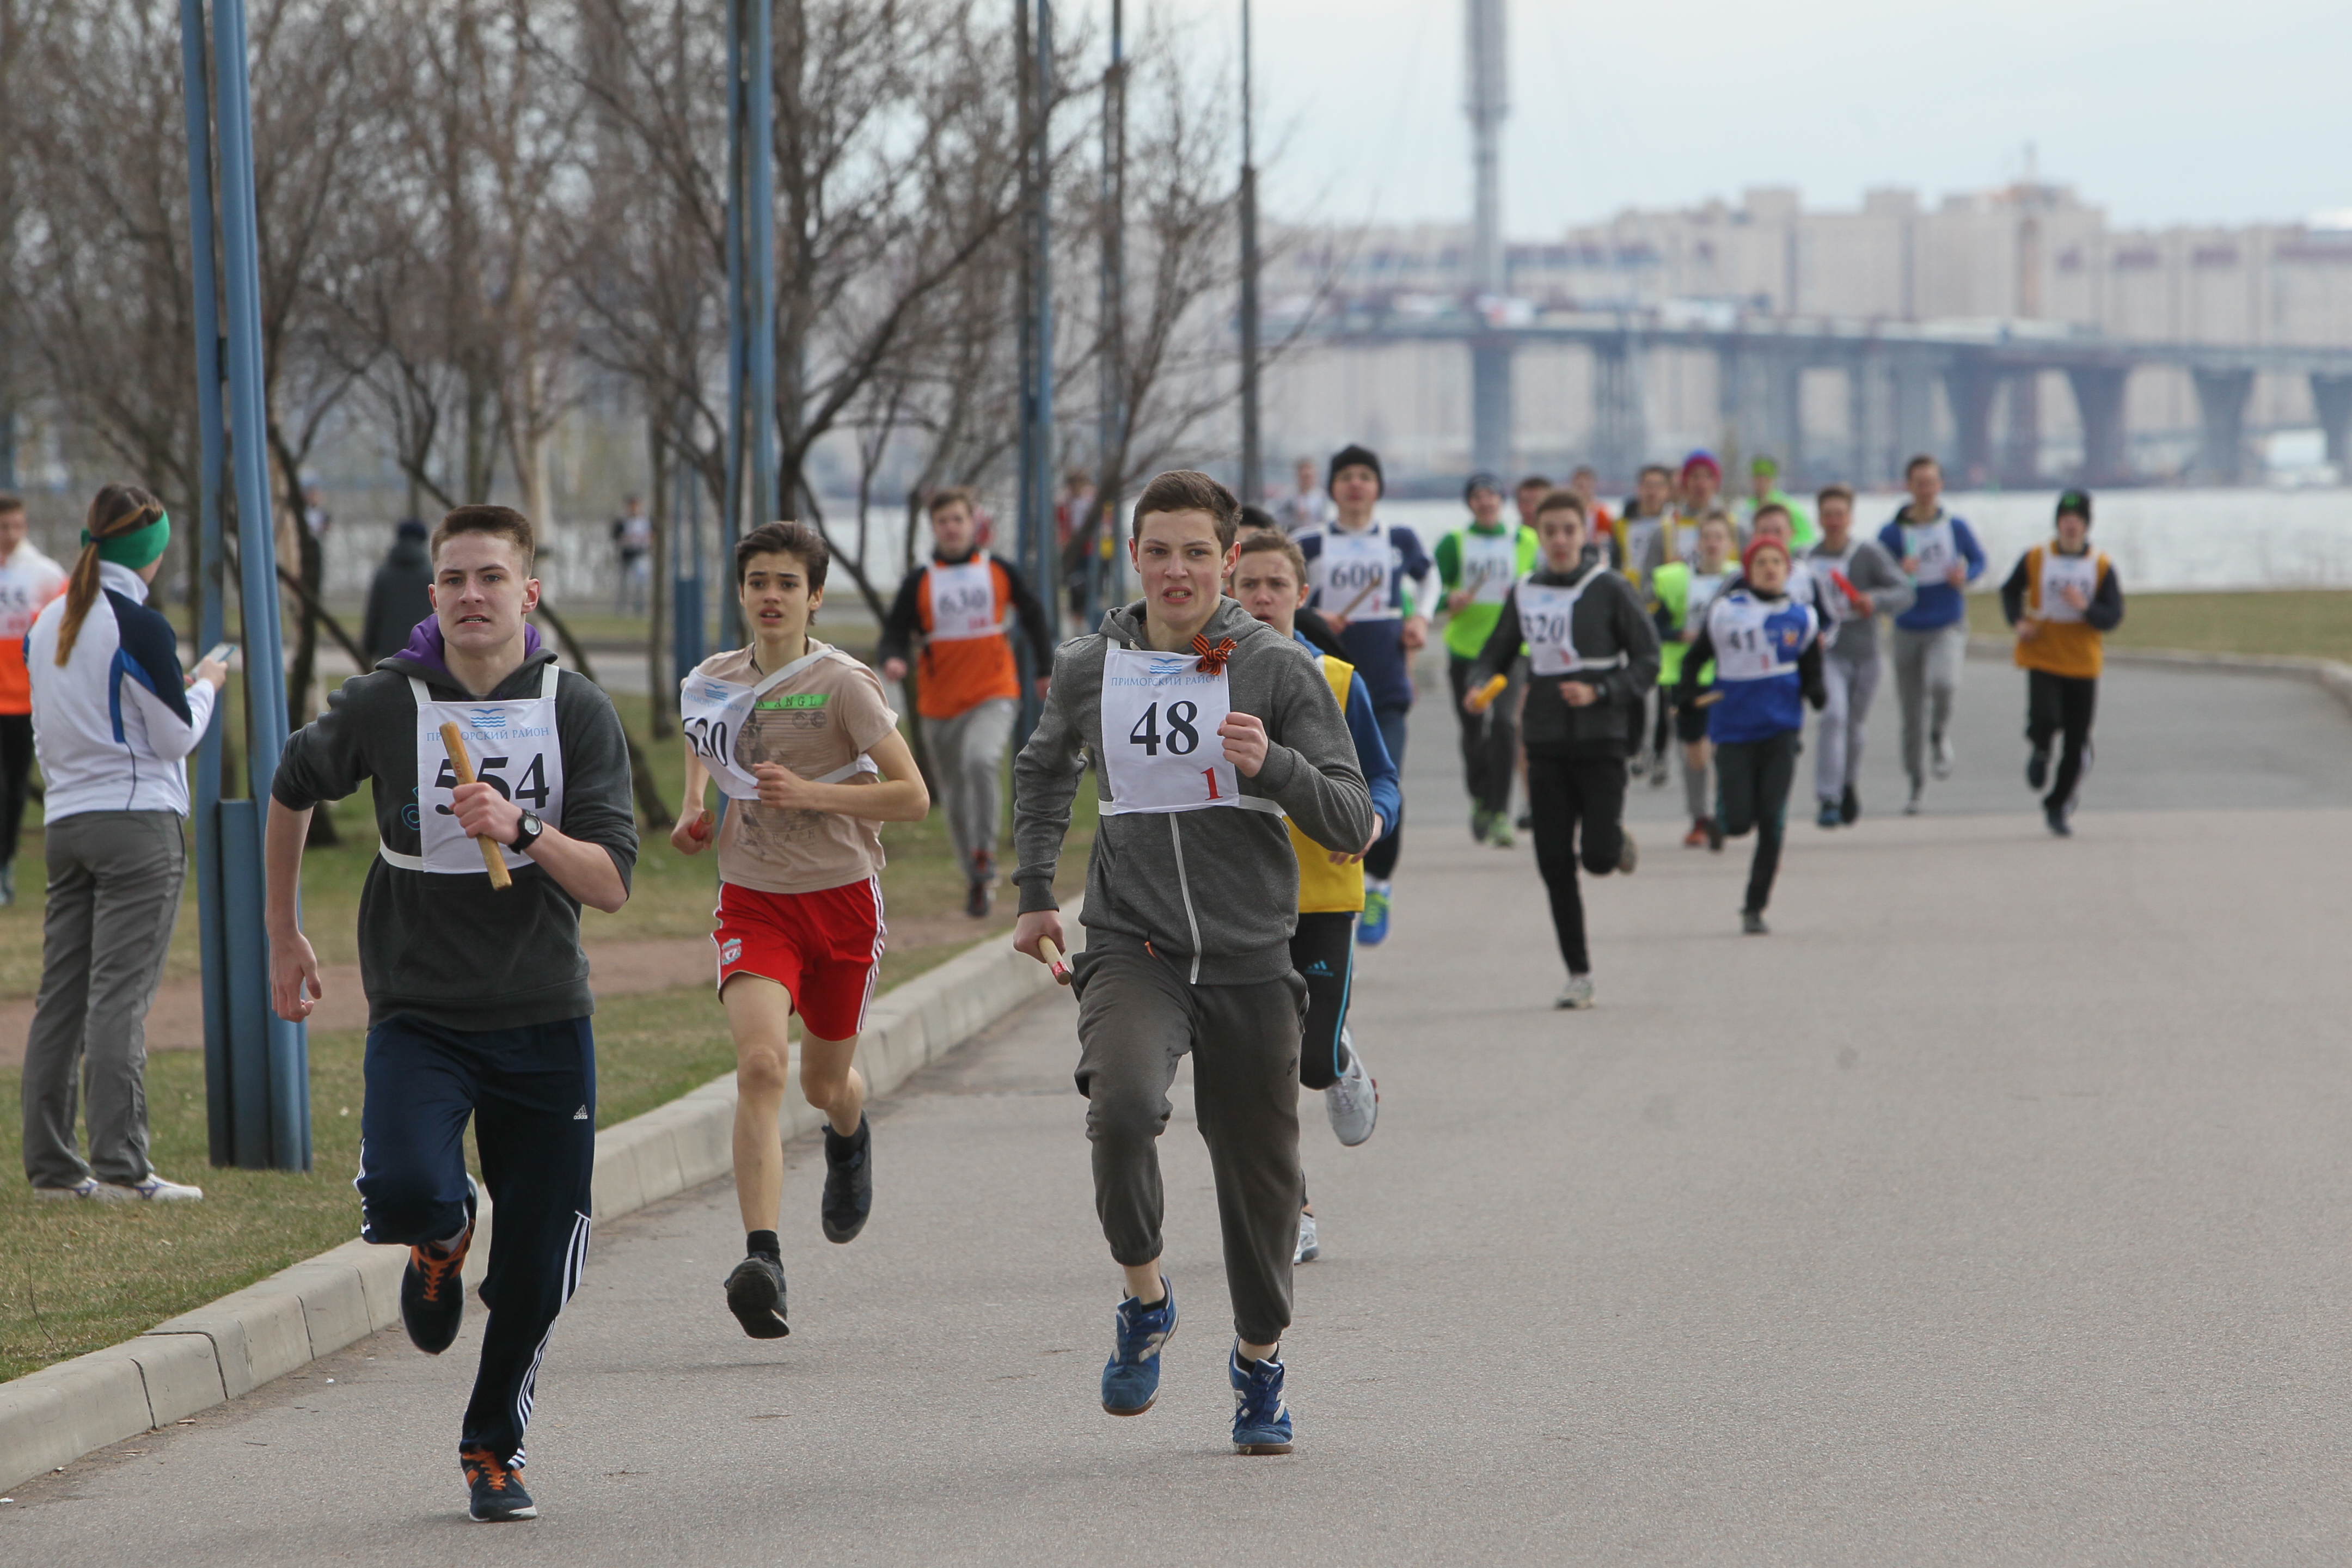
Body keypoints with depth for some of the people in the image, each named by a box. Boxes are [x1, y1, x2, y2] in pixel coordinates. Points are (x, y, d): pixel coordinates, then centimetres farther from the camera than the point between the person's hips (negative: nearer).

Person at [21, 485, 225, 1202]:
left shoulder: (46, 624, 9)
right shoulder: (140, 627, -12)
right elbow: (178, 736, -8)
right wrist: (205, 686, 12)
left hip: (66, 819, 7)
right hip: (138, 820, -7)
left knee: (60, 995, 7)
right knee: (120, 993, -8)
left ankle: (51, 1163, 8)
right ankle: (119, 1164, -10)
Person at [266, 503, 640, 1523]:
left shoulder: (579, 712, -4)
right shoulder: (382, 706, -5)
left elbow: (613, 884, -9)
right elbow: (292, 790, 16)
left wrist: (524, 831, -27)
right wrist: (284, 938, 21)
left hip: (544, 1021, 1)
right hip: (419, 1012, -1)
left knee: (536, 1268, 3)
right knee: (406, 1194, -27)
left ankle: (493, 1448, 28)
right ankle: (442, 1238, 12)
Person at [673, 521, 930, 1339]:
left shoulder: (841, 683, -11)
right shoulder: (710, 682, 2)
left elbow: (912, 797, -12)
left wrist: (811, 793, -23)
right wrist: (694, 808, 8)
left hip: (842, 900, -1)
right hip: (753, 900, 1)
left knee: (823, 1083, 15)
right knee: (760, 1065, -22)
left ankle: (849, 1134, 56)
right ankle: (762, 1260, -31)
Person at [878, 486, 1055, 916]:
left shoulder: (1000, 571, 4)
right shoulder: (920, 582, 3)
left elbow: (1033, 616, 17)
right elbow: (896, 631, 1)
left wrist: (1044, 670, 22)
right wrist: (893, 659, -22)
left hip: (994, 693, -2)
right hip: (940, 702, 2)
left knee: (981, 759, -31)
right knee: (956, 800, 8)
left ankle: (985, 856, -19)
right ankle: (976, 880, 26)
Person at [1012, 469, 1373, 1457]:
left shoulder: (1278, 671, -4)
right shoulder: (1087, 669, 4)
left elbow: (1353, 823, -6)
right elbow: (1043, 770, 26)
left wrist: (1272, 765, -23)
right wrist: (1035, 892, 20)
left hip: (1251, 958, 0)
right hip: (1132, 948, 0)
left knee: (1259, 1170, 7)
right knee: (1123, 1104, -28)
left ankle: (1260, 1362, 31)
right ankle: (1143, 1297, -4)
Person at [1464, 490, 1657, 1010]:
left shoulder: (1610, 590, -4)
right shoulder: (1524, 594, 8)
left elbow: (1647, 662, -3)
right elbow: (1494, 656, 15)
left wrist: (1600, 693, -19)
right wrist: (1480, 685, -7)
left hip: (1601, 739, -3)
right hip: (1546, 745, 3)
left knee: (1599, 858, -13)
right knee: (1555, 864, 0)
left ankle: (1615, 833, 24)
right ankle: (1578, 975, 9)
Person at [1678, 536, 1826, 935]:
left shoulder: (1800, 617, 5)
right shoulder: (1726, 611, 0)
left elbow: (1811, 676, 11)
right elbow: (1695, 658, 9)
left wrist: (1817, 694, -11)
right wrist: (1690, 694, -9)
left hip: (1780, 728, 1)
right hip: (1734, 728, -1)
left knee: (1772, 823, -6)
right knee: (1737, 823, -6)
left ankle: (1755, 908, 5)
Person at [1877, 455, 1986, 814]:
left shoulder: (1956, 528, -1)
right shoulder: (1892, 534, -4)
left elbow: (1978, 559, 14)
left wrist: (1965, 576, -8)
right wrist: (1900, 573, -24)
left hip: (1948, 626, -1)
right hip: (1909, 630, 1)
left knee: (1943, 682, -31)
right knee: (1912, 713, 6)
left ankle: (1941, 736, 1)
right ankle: (1917, 783, 25)